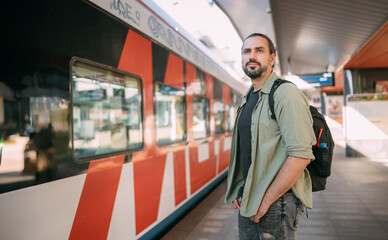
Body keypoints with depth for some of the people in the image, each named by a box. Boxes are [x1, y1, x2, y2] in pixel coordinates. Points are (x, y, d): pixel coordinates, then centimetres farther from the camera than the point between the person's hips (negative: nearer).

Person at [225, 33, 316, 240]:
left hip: (277, 200, -7)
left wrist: (265, 200, -18)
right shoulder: (247, 99, 12)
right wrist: (238, 191, 8)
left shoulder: (285, 93, -14)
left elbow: (301, 155, -22)